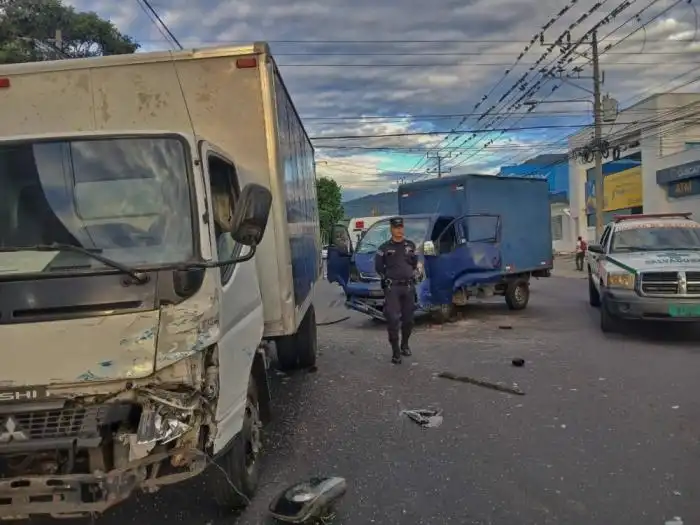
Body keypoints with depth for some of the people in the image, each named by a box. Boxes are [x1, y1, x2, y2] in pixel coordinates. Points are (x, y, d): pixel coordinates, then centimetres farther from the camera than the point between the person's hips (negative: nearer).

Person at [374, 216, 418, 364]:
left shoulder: (410, 245, 9)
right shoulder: (384, 248, 0)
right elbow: (378, 267, 7)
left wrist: (409, 274, 10)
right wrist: (387, 278, 3)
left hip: (409, 286, 3)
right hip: (392, 287, -3)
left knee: (408, 318, 10)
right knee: (393, 319, -10)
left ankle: (405, 345, 30)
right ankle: (395, 352, -4)